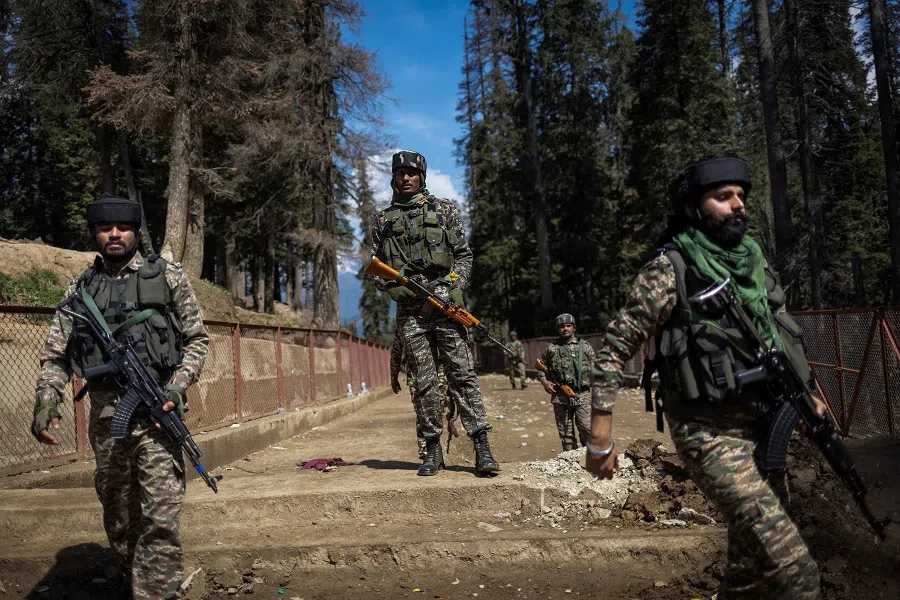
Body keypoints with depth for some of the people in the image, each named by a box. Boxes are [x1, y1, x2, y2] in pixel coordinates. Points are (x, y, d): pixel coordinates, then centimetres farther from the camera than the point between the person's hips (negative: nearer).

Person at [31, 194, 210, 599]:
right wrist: (46, 400, -6)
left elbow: (197, 339, 3)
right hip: (105, 414, 3)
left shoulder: (167, 276, 4)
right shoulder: (80, 287, 12)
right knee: (117, 516, 15)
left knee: (160, 516, -9)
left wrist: (178, 385, -11)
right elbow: (56, 353, 9)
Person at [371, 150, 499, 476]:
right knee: (423, 382, 3)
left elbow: (464, 254, 9)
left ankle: (482, 447, -5)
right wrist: (392, 287, -4)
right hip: (410, 309, 2)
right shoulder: (383, 220, 16)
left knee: (462, 374, -5)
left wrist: (456, 288, -6)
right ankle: (432, 449, 11)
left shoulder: (443, 209, 12)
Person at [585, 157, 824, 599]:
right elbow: (614, 347, -13)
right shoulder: (671, 269, -13)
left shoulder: (754, 262, 9)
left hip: (764, 429, 8)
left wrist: (804, 394, 14)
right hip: (711, 435, -7)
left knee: (754, 558, 18)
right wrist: (600, 436, -15)